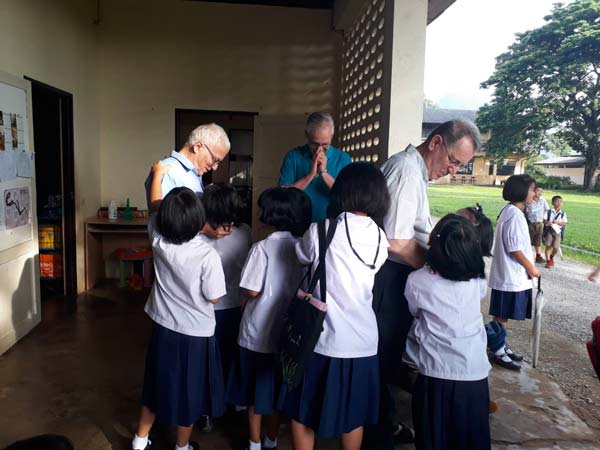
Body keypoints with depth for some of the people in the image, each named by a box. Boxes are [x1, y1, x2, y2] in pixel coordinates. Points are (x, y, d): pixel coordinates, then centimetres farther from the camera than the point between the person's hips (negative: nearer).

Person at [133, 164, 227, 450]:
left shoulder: (158, 240, -12)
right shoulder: (207, 255, -25)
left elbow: (155, 209, 7)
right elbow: (213, 298, -14)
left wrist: (157, 175, 20)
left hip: (163, 328, 4)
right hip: (195, 333, -4)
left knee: (158, 382, 23)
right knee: (188, 389, 15)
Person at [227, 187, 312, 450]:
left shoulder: (262, 248, -18)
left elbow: (251, 292, -17)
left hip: (258, 333, -4)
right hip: (288, 332, 4)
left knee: (255, 390, 15)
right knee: (277, 389, 21)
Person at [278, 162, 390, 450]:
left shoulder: (321, 231, -13)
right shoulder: (380, 239, -1)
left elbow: (303, 257, 5)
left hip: (323, 340, -3)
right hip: (362, 343, 4)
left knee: (303, 414, 17)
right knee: (354, 416, 22)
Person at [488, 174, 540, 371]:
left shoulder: (510, 210, 12)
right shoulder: (514, 214, -19)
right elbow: (514, 249, -21)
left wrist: (528, 266, 18)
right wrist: (531, 268, -10)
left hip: (510, 274, 10)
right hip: (511, 276, -10)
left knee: (504, 315, 18)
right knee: (503, 315, 2)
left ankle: (501, 347, 29)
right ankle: (498, 353, 12)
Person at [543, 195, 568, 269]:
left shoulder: (563, 213, 5)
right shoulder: (549, 212, 2)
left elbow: (564, 223, -2)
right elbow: (544, 220, -2)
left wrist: (557, 222, -19)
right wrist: (547, 222, -23)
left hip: (558, 232, 1)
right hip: (549, 231, -1)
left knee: (556, 248, 0)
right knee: (548, 246, -3)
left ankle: (551, 257, 30)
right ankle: (548, 261, 6)